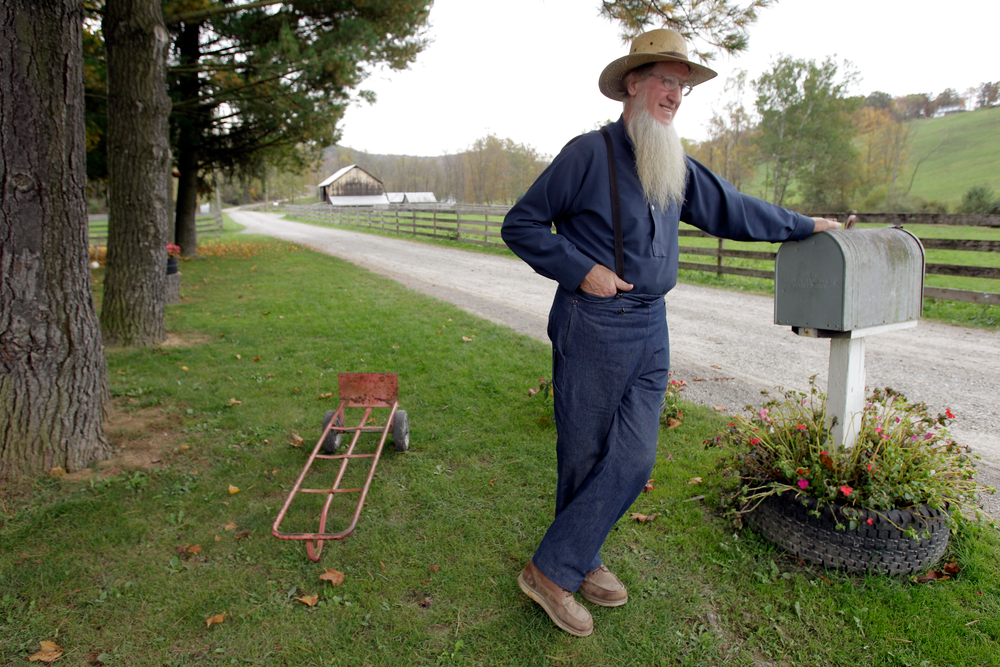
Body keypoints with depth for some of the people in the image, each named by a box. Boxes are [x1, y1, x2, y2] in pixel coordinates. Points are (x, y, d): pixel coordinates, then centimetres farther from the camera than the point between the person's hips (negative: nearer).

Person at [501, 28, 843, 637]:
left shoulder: (678, 169, 14)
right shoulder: (590, 152, -7)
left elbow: (733, 209, 26)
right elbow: (521, 225, -6)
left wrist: (804, 225, 33)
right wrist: (581, 269, -14)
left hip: (651, 331, 7)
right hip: (592, 325, -6)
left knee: (633, 460, 2)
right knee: (584, 458, 2)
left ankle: (560, 567, 14)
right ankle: (569, 566, 20)